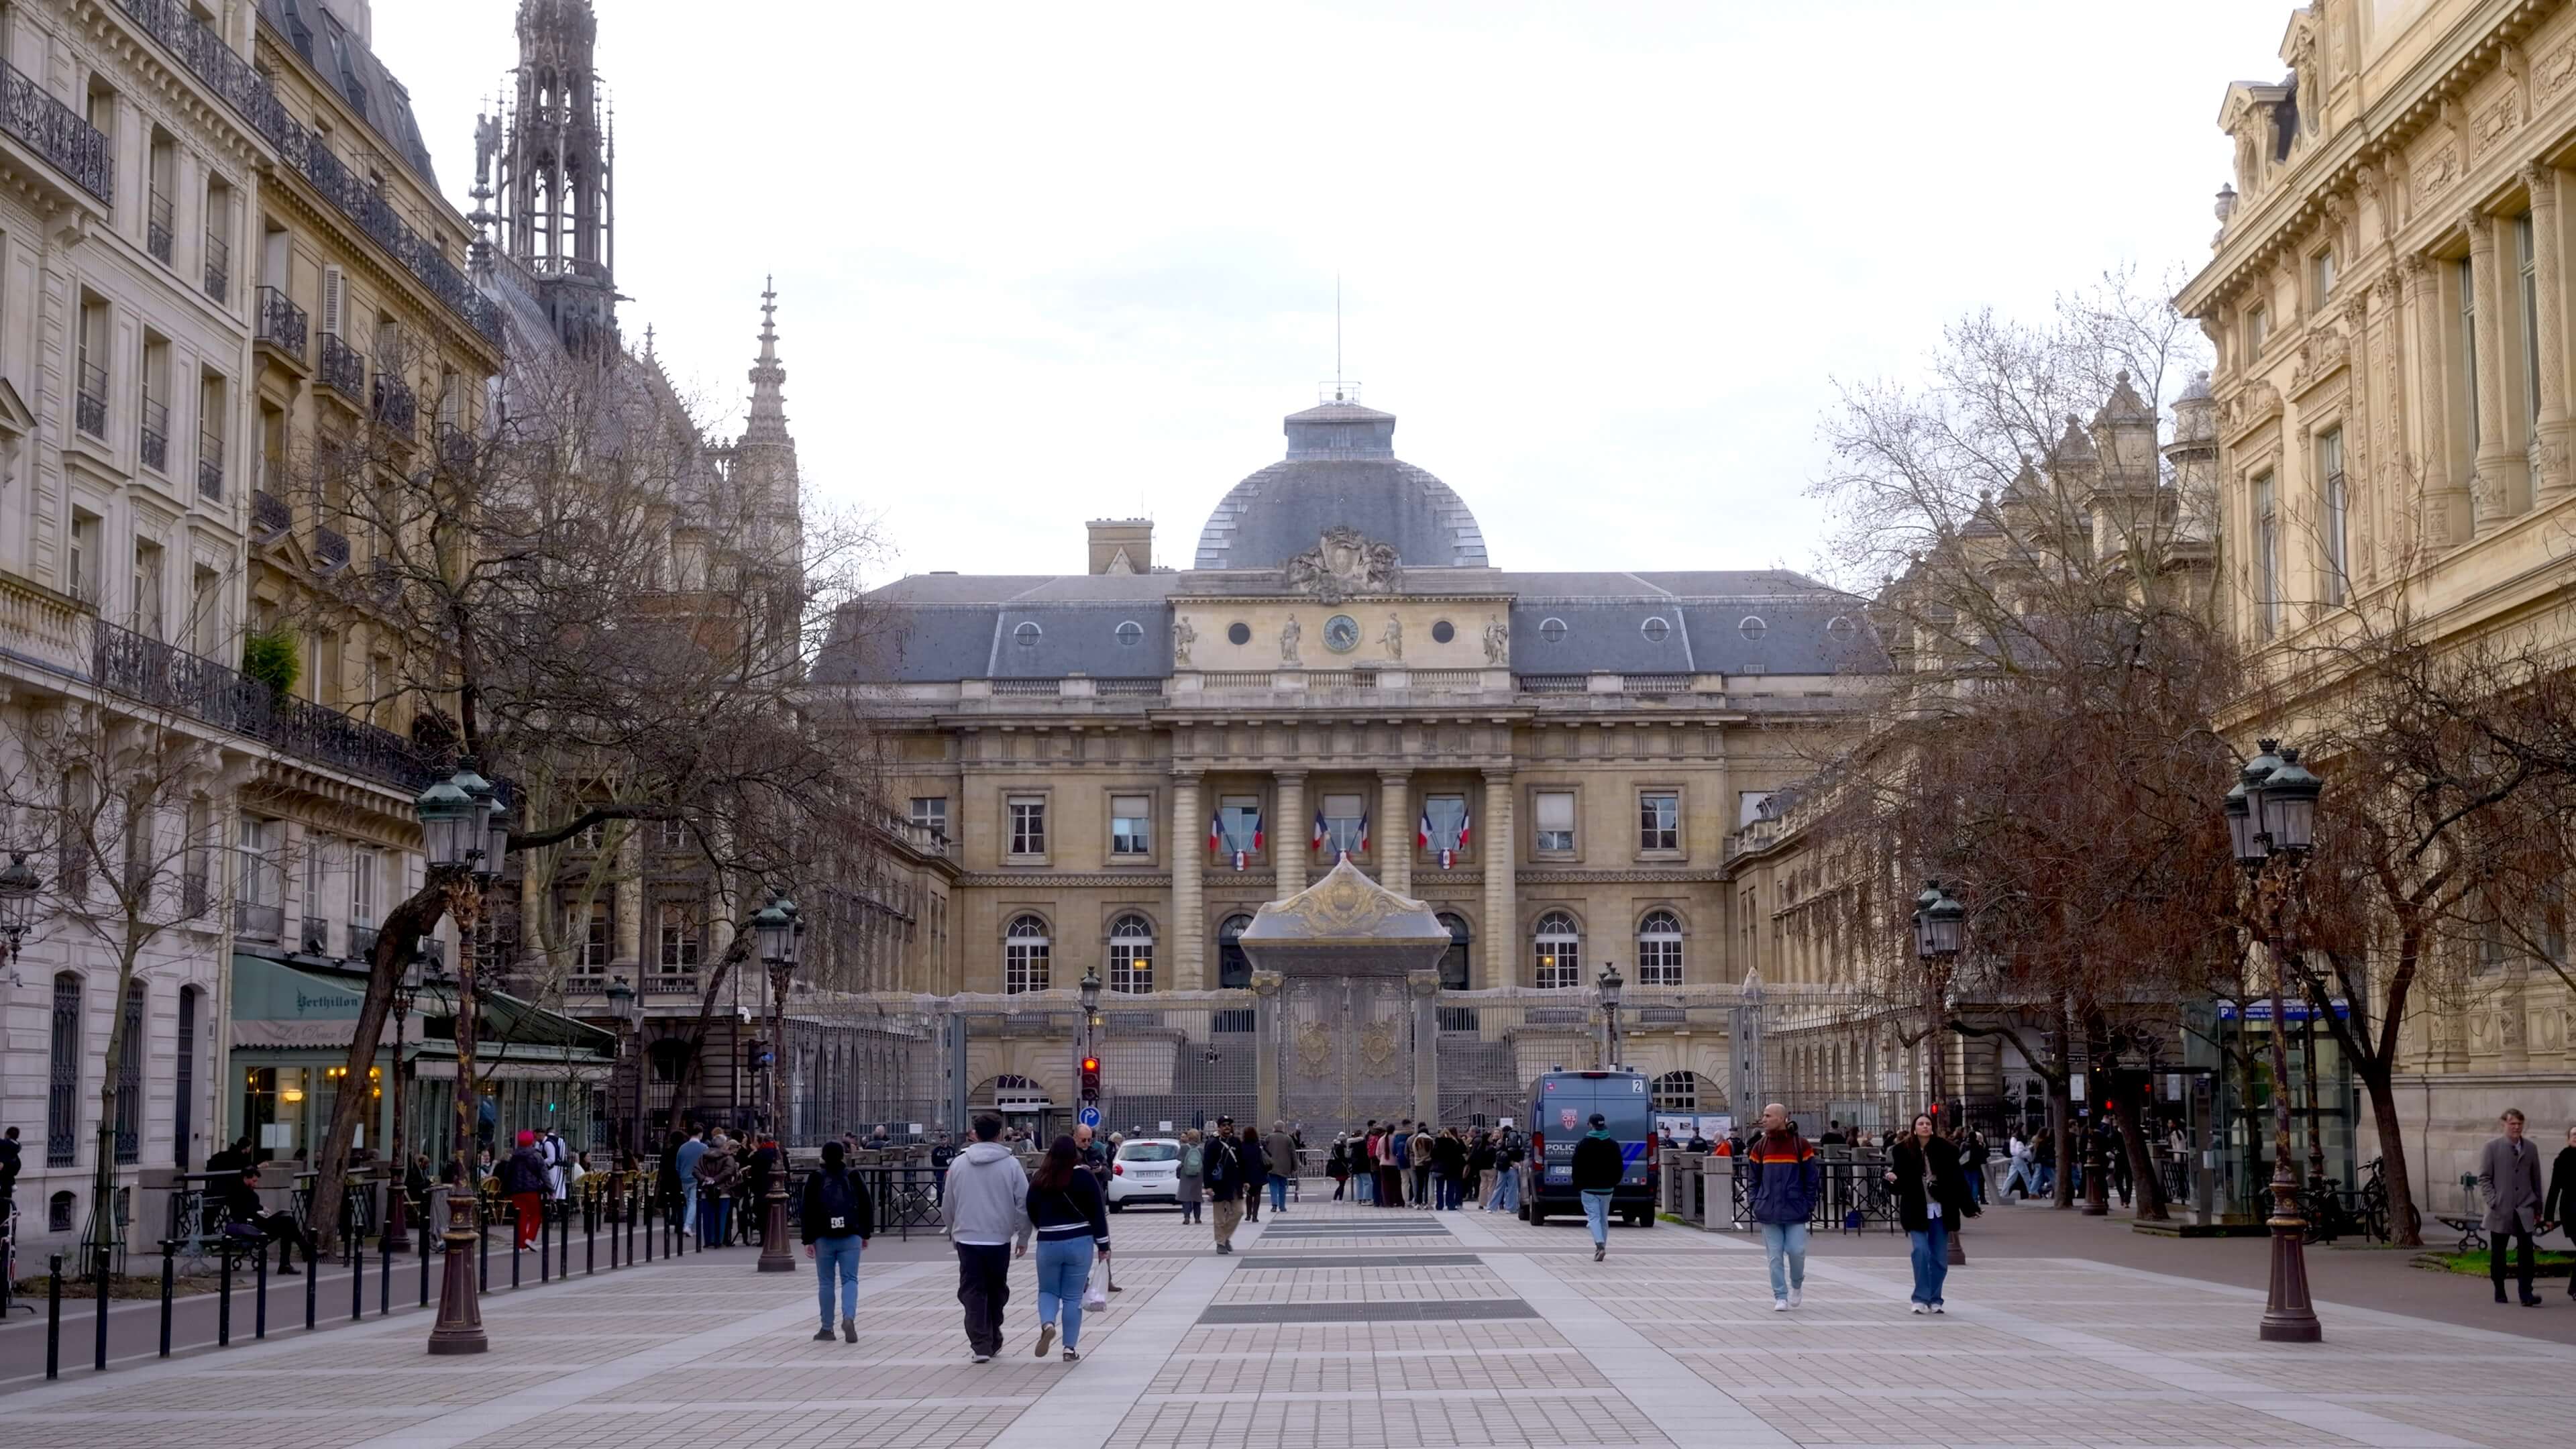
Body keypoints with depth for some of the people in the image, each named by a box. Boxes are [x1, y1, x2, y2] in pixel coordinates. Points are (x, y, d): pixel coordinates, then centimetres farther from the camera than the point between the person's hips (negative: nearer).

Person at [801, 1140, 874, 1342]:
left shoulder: (816, 1180, -1)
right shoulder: (853, 1178, 3)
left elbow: (807, 1212, -3)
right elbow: (867, 1206, 6)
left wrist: (808, 1240, 1)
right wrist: (866, 1234, 15)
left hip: (824, 1238, 0)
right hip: (850, 1237, 1)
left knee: (825, 1282, 8)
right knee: (850, 1279, 3)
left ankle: (827, 1329, 12)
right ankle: (849, 1318, -20)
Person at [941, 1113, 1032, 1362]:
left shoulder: (958, 1164, 1)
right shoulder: (1011, 1164, -5)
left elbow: (947, 1205, 10)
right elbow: (1024, 1204, -4)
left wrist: (952, 1230, 26)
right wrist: (1023, 1237, 7)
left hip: (967, 1238, 0)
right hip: (1000, 1238, 0)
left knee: (973, 1293, 3)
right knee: (996, 1291, 16)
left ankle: (981, 1345, -6)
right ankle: (993, 1341, 22)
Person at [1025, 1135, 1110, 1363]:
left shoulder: (1039, 1180, 1)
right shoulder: (1084, 1177, -7)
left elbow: (1032, 1214, 10)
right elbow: (1098, 1213, -7)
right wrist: (1103, 1245, 0)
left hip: (1048, 1243, 1)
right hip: (1079, 1243, -1)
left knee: (1048, 1291, 17)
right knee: (1073, 1297, 7)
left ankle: (1047, 1324, -13)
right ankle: (1069, 1349, 6)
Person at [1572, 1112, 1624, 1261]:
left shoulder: (1583, 1143, -7)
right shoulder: (1613, 1144, 3)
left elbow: (1577, 1166, -6)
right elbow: (1620, 1167, 5)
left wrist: (1577, 1185, 4)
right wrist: (1614, 1183, 17)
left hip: (1589, 1188, -3)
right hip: (1607, 1188, 3)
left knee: (1594, 1217, -6)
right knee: (1604, 1218, 14)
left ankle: (1600, 1245, -26)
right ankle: (1601, 1248, 19)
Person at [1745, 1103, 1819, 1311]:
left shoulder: (1801, 1145, -2)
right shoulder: (1760, 1147, 7)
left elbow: (1812, 1177, 1)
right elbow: (1753, 1177, 12)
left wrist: (1809, 1204, -3)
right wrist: (1754, 1201, 2)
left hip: (1795, 1210, -2)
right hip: (1769, 1212, 2)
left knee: (1796, 1251, -6)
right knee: (1775, 1256, 1)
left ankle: (1797, 1285, 23)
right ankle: (1780, 1297, 8)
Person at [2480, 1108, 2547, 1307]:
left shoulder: (2530, 1149, 8)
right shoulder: (2492, 1146, 0)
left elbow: (2536, 1180, 13)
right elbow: (2484, 1177, -1)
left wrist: (2538, 1208, 12)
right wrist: (2493, 1201, -10)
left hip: (2524, 1208, 1)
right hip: (2501, 1209, -1)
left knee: (2526, 1250, -12)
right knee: (2498, 1253, 6)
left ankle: (2526, 1294, -14)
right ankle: (2499, 1292, 20)